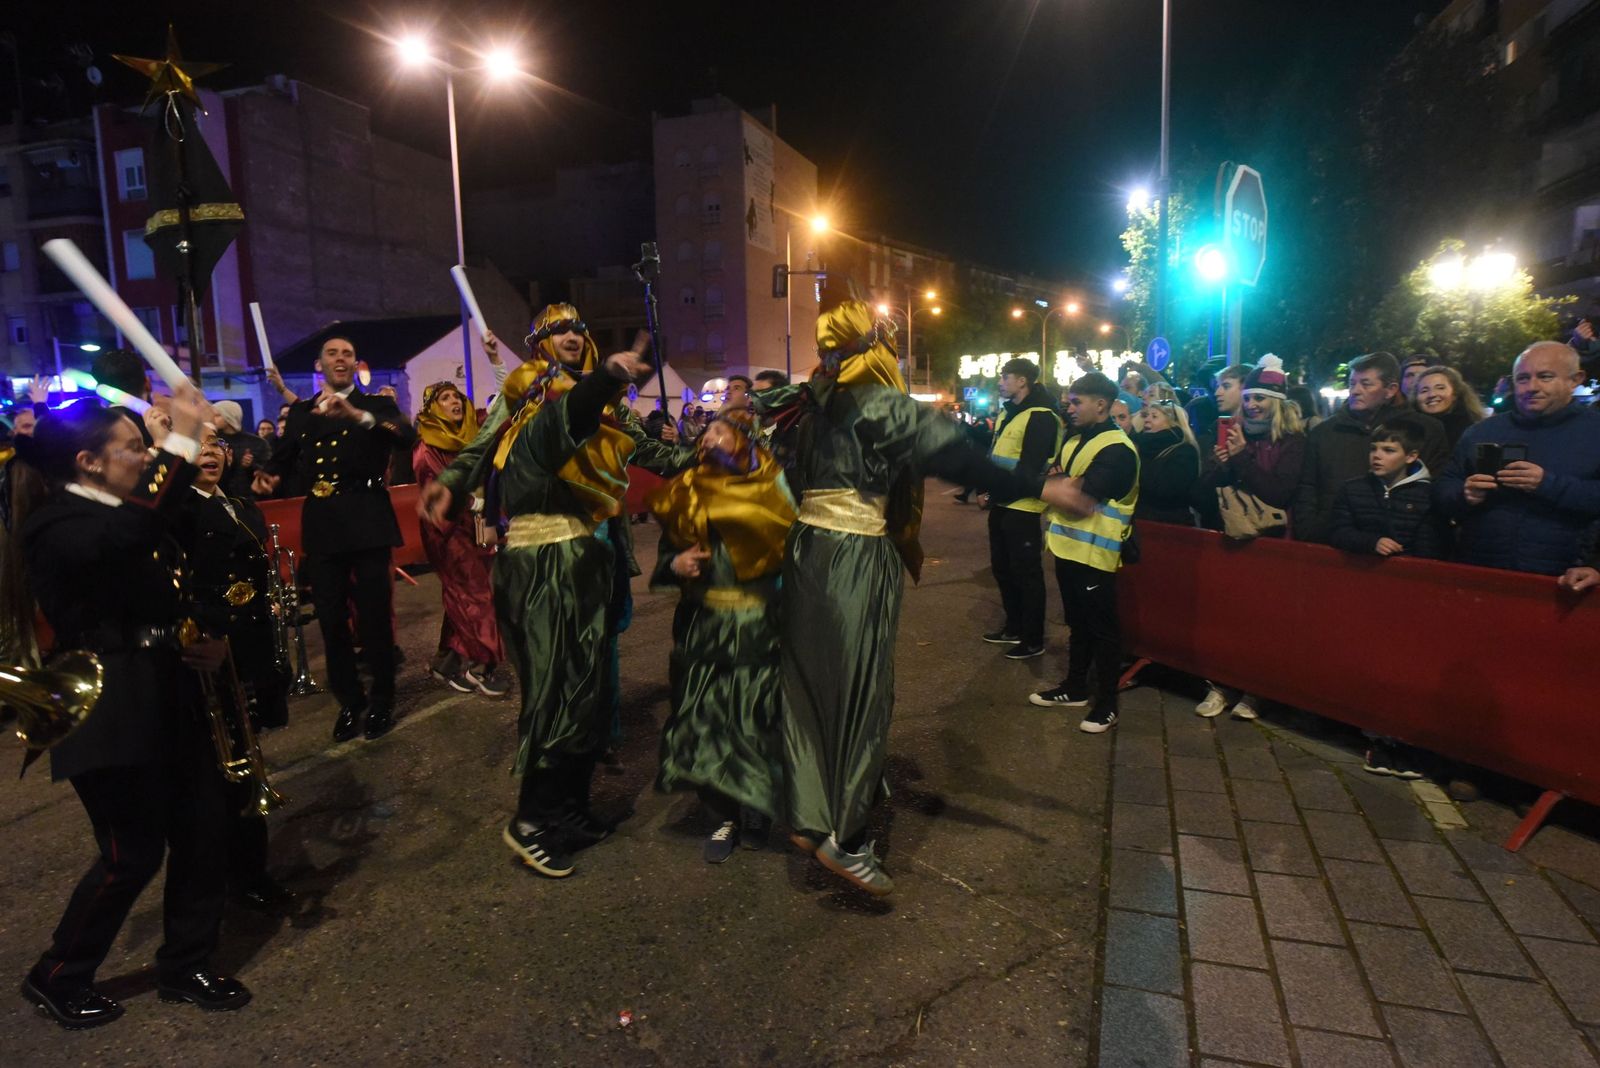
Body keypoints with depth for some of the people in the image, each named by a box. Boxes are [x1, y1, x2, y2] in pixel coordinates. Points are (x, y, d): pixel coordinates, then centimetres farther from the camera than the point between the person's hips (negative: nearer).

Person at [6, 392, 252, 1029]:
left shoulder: (116, 514, 13)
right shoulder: (55, 523, -16)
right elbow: (130, 535, -39)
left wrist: (205, 642, 3)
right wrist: (180, 443, -36)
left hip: (164, 699, 9)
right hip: (107, 713, -8)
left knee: (204, 830, 10)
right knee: (134, 854, 2)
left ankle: (185, 966, 28)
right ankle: (56, 979, 28)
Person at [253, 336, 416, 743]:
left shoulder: (375, 404, 4)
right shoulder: (300, 411, 15)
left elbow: (407, 434, -16)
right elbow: (284, 457, 11)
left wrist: (355, 413, -30)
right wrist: (269, 475, -12)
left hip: (367, 521, -3)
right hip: (321, 525, 3)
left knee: (374, 613, 2)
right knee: (331, 618, 7)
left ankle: (382, 698, 17)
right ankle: (349, 700, 21)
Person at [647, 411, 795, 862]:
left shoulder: (771, 488, -3)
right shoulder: (686, 493, 8)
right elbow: (665, 556, 14)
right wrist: (676, 565, -7)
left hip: (757, 628, -3)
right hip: (701, 626, 4)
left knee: (755, 720, 3)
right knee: (705, 720, 4)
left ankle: (756, 810, 27)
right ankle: (726, 815, 22)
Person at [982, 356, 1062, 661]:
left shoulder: (1041, 417, -14)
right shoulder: (1006, 413, 15)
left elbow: (1030, 466, -19)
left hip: (1022, 506, -9)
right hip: (1001, 503, 9)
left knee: (1026, 573, -1)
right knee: (1003, 568, 17)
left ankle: (1033, 640, 9)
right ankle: (1014, 628, 32)